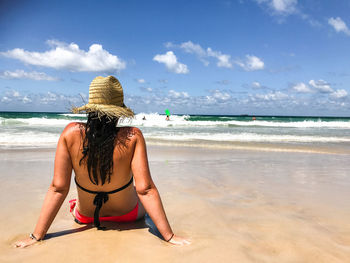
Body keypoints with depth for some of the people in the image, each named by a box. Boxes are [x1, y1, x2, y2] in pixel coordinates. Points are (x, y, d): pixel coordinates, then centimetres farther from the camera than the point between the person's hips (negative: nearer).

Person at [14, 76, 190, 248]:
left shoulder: (70, 133, -23)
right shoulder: (133, 136, -28)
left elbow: (58, 188, -21)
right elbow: (145, 189, -29)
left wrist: (36, 236, -12)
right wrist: (169, 235, -21)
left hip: (85, 217, 2)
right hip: (127, 215, -1)